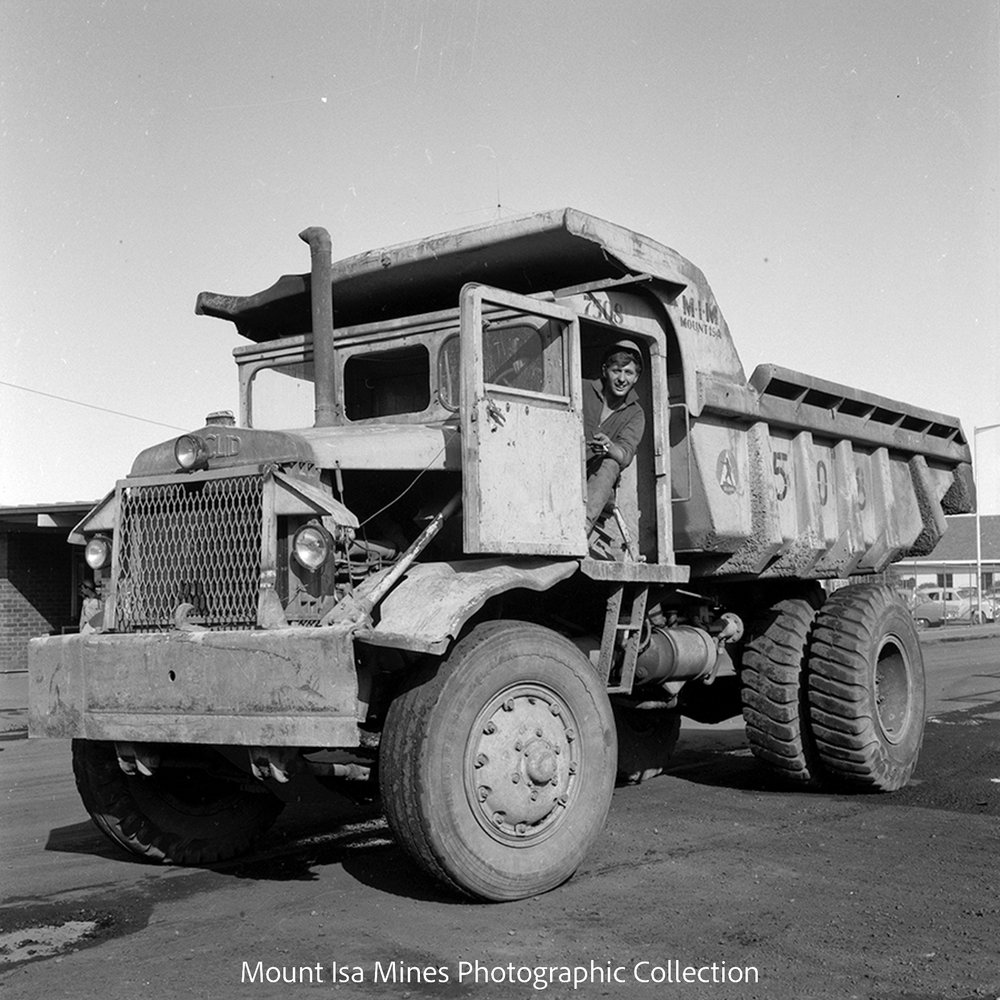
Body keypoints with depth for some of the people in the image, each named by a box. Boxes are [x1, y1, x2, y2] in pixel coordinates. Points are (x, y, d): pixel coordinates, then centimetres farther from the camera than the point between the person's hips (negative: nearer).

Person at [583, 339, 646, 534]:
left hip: (598, 481, 1)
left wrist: (608, 447, -34)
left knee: (609, 466, -31)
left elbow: (625, 455, -10)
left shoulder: (635, 414, 7)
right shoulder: (582, 390, 5)